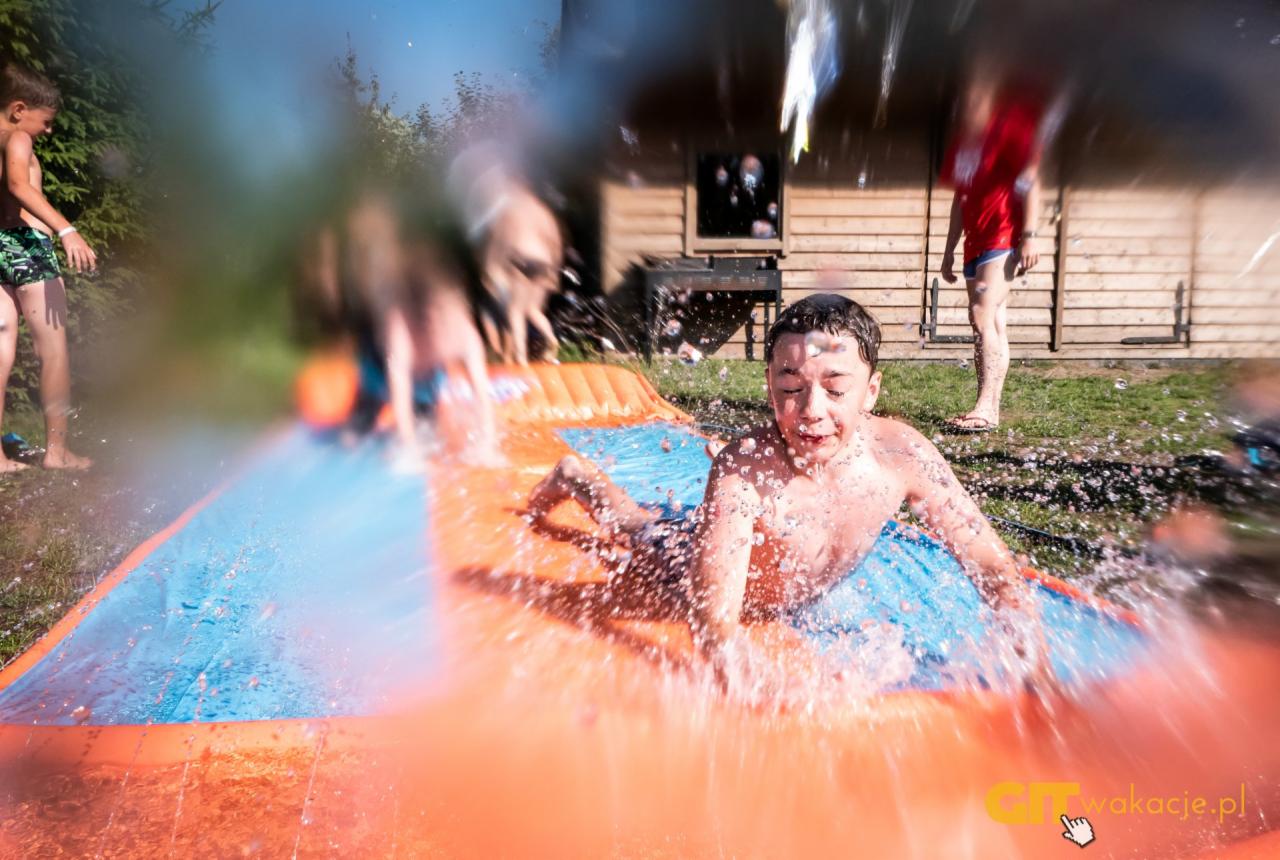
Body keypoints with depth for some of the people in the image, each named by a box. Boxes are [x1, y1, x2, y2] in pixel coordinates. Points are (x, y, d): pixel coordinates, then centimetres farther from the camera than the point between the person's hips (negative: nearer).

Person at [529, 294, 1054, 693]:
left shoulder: (902, 455, -35)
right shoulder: (743, 471, -46)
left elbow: (996, 568, -25)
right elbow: (716, 625, -51)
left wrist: (1040, 677, -34)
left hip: (804, 599, 3)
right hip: (696, 560, -3)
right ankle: (575, 476, 53)